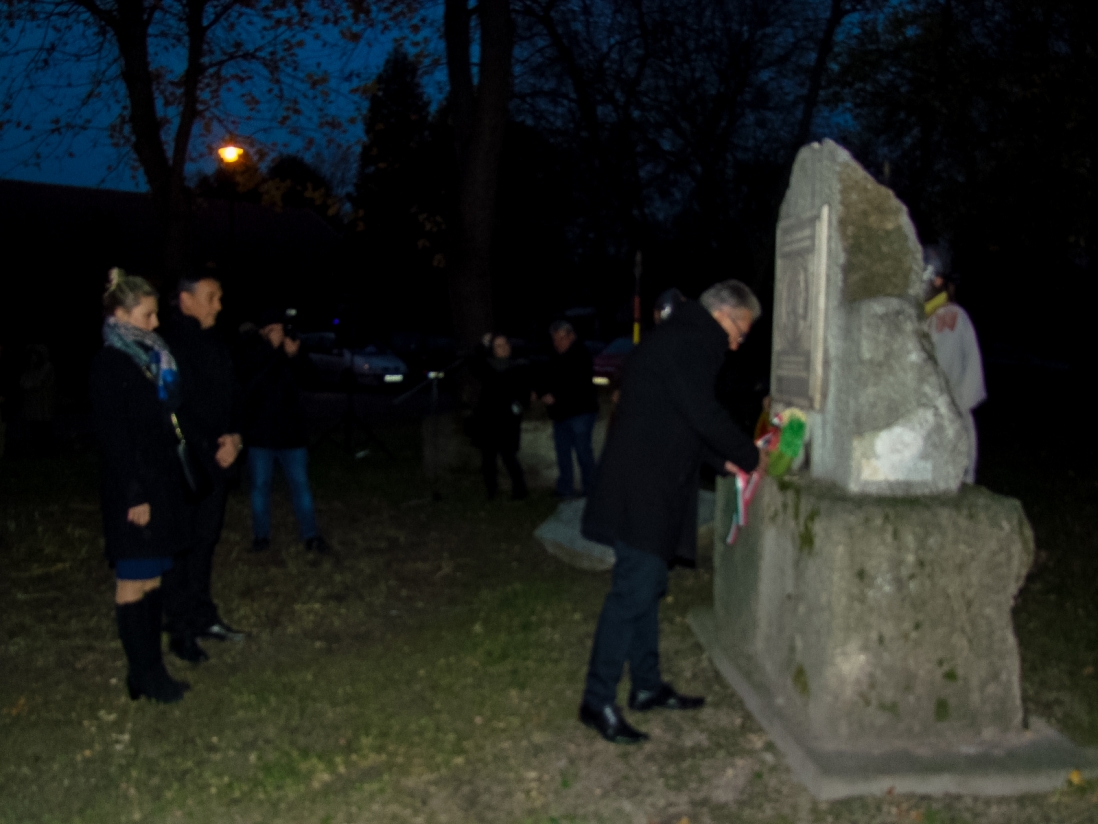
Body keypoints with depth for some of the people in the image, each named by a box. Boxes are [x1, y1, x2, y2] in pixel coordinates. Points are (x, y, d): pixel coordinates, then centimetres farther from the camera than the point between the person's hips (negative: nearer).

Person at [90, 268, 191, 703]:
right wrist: (135, 496, -19)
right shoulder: (110, 364, -13)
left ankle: (151, 667, 21)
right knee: (134, 582, 2)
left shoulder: (150, 358, 12)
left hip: (161, 483, 8)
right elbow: (114, 437, -17)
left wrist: (164, 489, 13)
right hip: (134, 492, -8)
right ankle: (143, 674, 11)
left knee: (152, 577, 13)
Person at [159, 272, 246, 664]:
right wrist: (214, 446, -13)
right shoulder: (168, 344, -13)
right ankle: (181, 632, 8)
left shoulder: (214, 342, 12)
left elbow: (231, 395, 15)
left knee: (205, 542, 14)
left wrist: (234, 437, -1)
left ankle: (203, 617, 25)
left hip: (216, 460, 7)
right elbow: (175, 409, -16)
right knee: (181, 547, 0)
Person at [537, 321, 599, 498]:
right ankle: (565, 489, 18)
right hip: (560, 413, 8)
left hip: (580, 412, -8)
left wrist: (555, 397, -18)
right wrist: (545, 394, -3)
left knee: (583, 450, -5)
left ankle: (590, 488, 5)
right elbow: (549, 380, 19)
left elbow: (579, 385, -18)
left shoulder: (580, 355, -11)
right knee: (562, 451, 10)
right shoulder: (555, 357, 14)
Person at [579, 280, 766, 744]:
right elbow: (704, 416, -18)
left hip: (652, 491, 11)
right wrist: (750, 457, -4)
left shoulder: (679, 340, 20)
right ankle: (598, 702, 0)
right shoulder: (686, 344, -13)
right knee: (633, 592, -8)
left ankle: (647, 687, 27)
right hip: (641, 492, -11)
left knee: (647, 587, 16)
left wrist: (723, 461, 15)